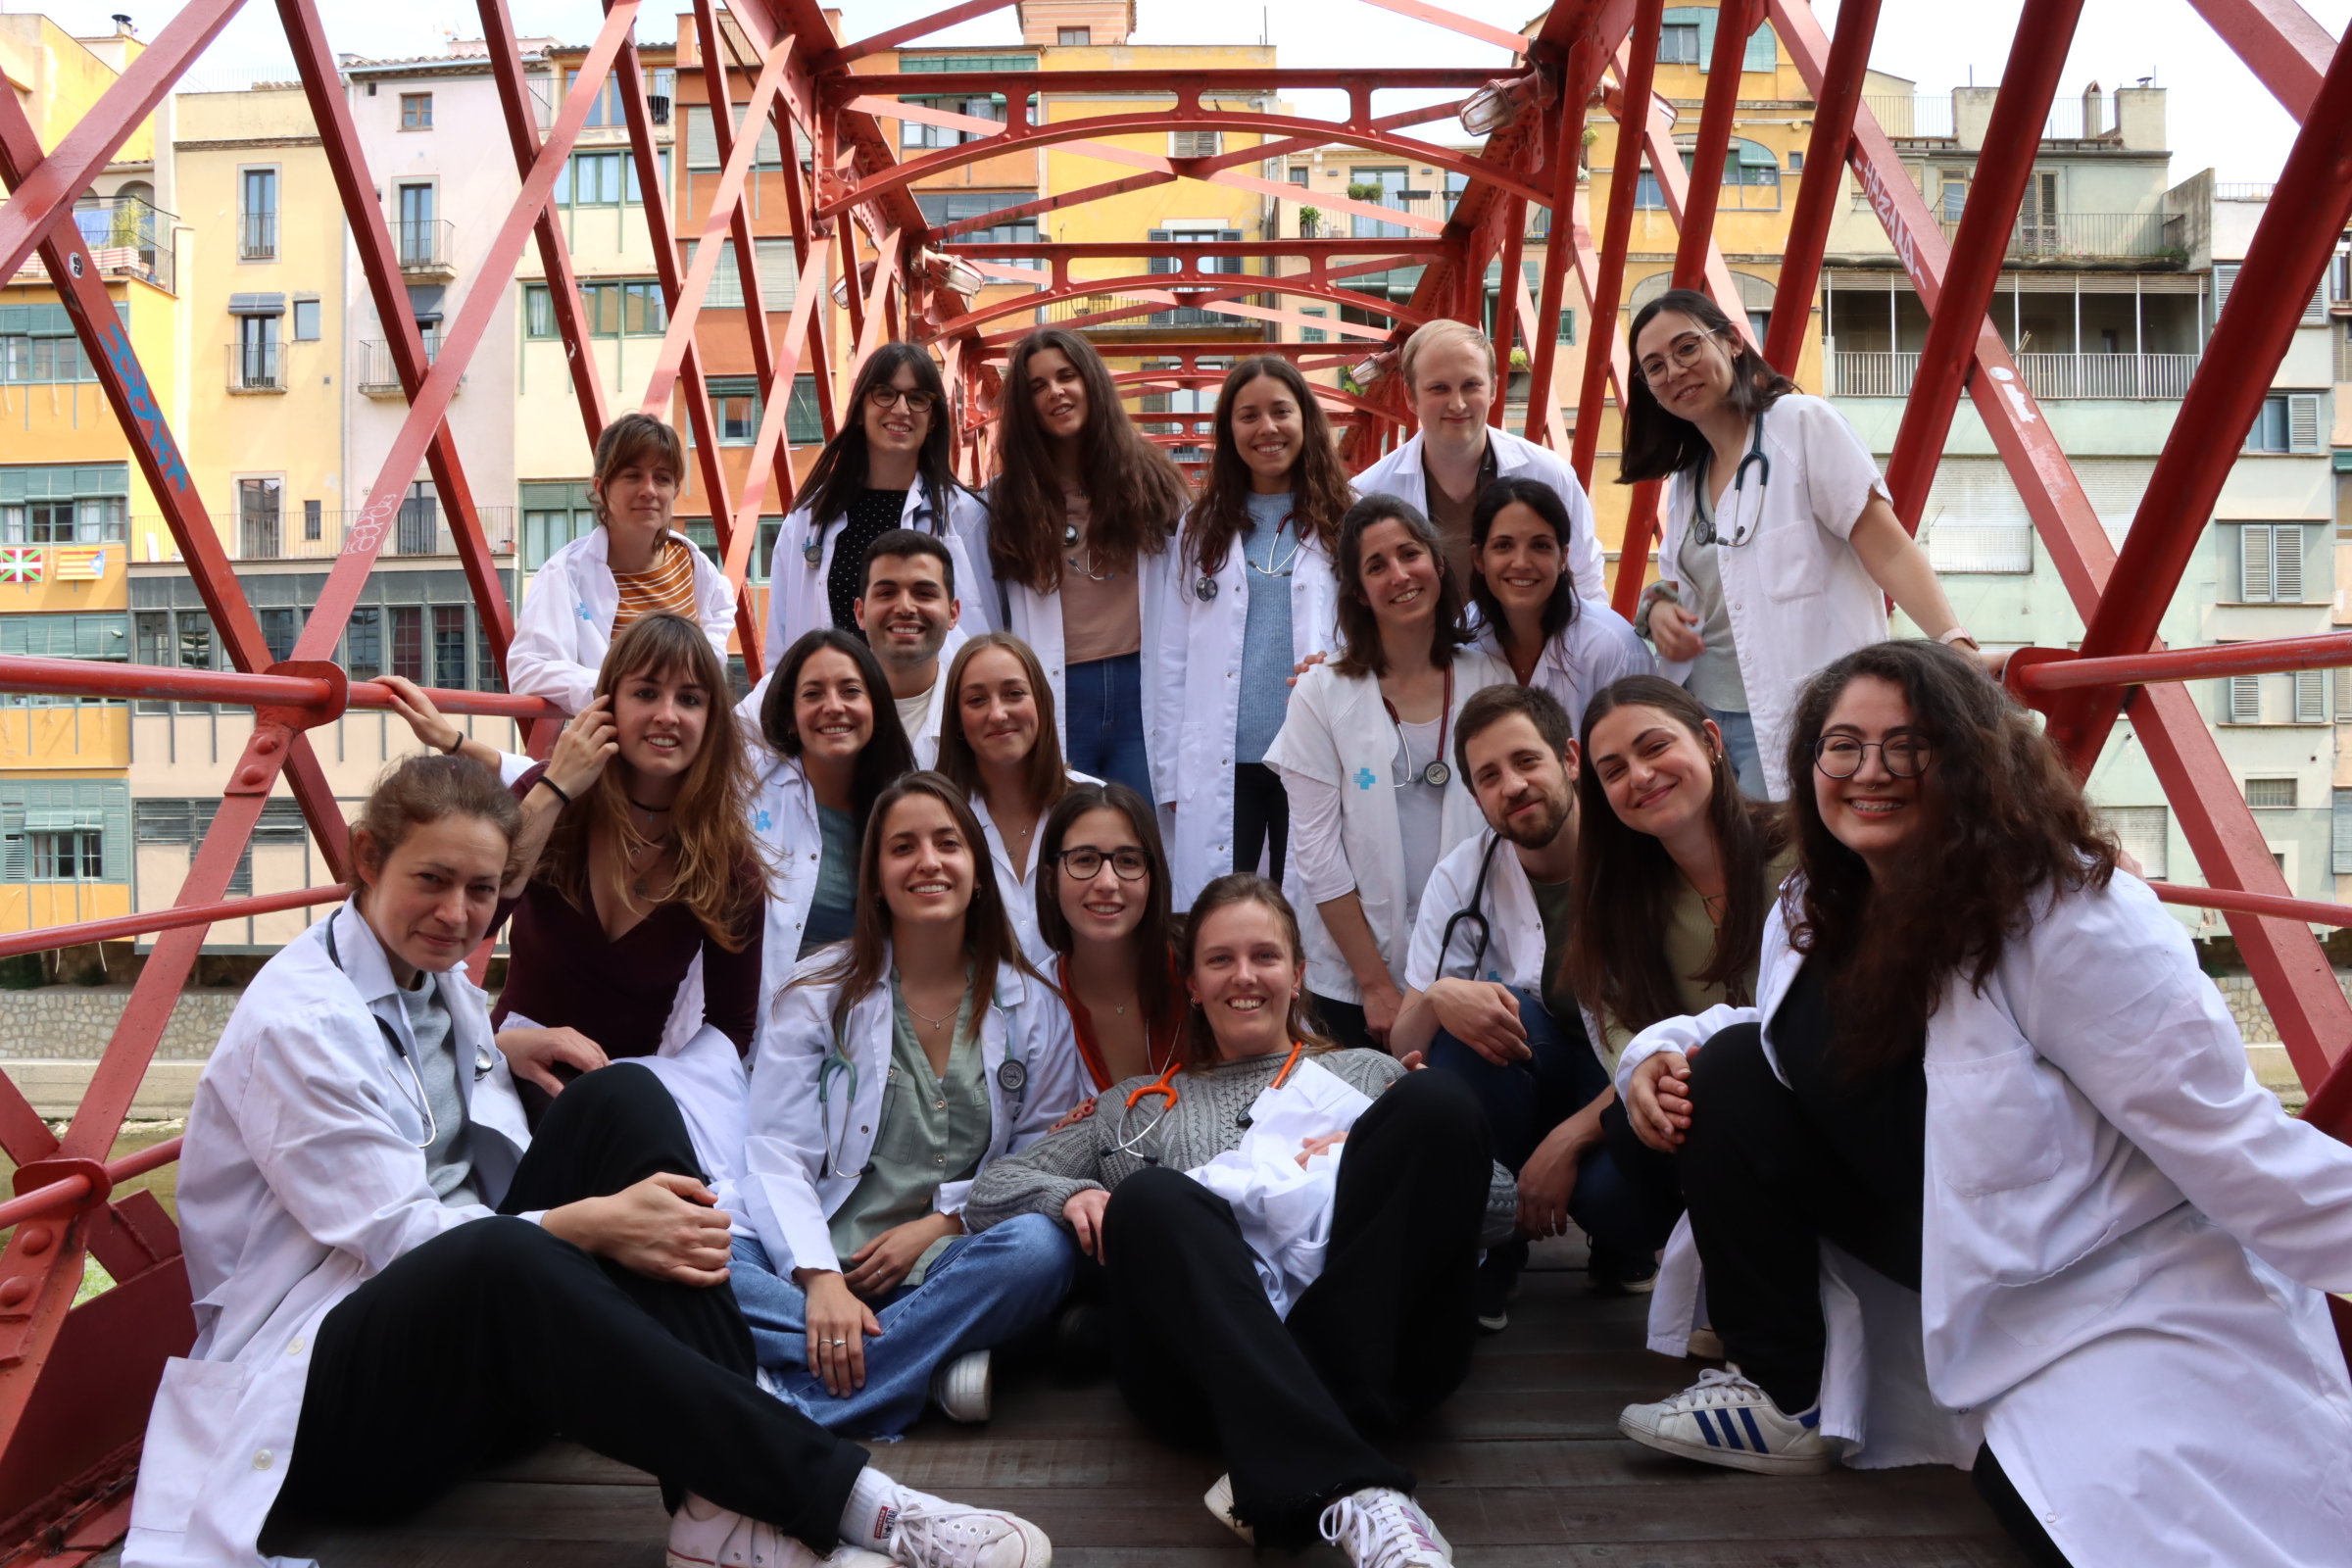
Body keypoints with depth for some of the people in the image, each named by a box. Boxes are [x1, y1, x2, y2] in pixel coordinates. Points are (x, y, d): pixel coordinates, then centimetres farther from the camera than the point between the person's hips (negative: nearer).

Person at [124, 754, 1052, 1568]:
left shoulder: (440, 984, 11)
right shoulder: (297, 1023, -14)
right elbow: (394, 1232, -20)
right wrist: (594, 1224, -28)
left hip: (479, 1352, 8)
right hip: (315, 1391, -7)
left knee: (621, 1099, -15)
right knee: (498, 1259, -41)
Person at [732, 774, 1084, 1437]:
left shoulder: (1029, 1005, 7)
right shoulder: (820, 990, 4)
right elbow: (777, 1153, -4)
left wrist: (942, 1222, -9)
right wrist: (820, 1279, -20)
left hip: (949, 1273, 1)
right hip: (828, 1256, 0)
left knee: (1043, 1247, -33)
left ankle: (804, 1397, -26)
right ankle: (933, 1367, -27)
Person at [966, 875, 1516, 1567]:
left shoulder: (1367, 1075, 30)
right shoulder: (1137, 1106, 32)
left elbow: (1500, 1204, 20)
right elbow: (990, 1193, 25)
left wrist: (1385, 1161, 0)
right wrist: (1072, 1196, 2)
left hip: (1374, 1353, 1)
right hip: (1209, 1367, 0)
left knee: (1436, 1099, -21)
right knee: (1150, 1198, -30)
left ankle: (1285, 1462, -32)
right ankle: (1347, 1493, -47)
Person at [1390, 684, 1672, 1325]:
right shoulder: (1463, 878, -5)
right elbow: (1404, 1048, -7)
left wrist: (1568, 1142, -27)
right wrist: (1436, 1001, -30)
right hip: (1522, 1083, 3)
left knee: (1615, 1191, -36)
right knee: (1481, 1010, -29)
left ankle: (1625, 1253, 5)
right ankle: (1484, 1262, -11)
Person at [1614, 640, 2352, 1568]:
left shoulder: (2073, 917, -24)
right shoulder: (1817, 909, -2)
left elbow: (2227, 1140, -23)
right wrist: (1660, 1052, -11)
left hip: (2120, 1284, -6)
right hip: (1951, 1248, 7)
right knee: (1731, 1069, -10)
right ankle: (1782, 1398, -1)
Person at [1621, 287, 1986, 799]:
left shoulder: (1801, 423, -5)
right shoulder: (1684, 477, 15)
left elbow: (1888, 550, -13)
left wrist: (1957, 647, -26)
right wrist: (1659, 607, 0)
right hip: (1701, 714, 6)